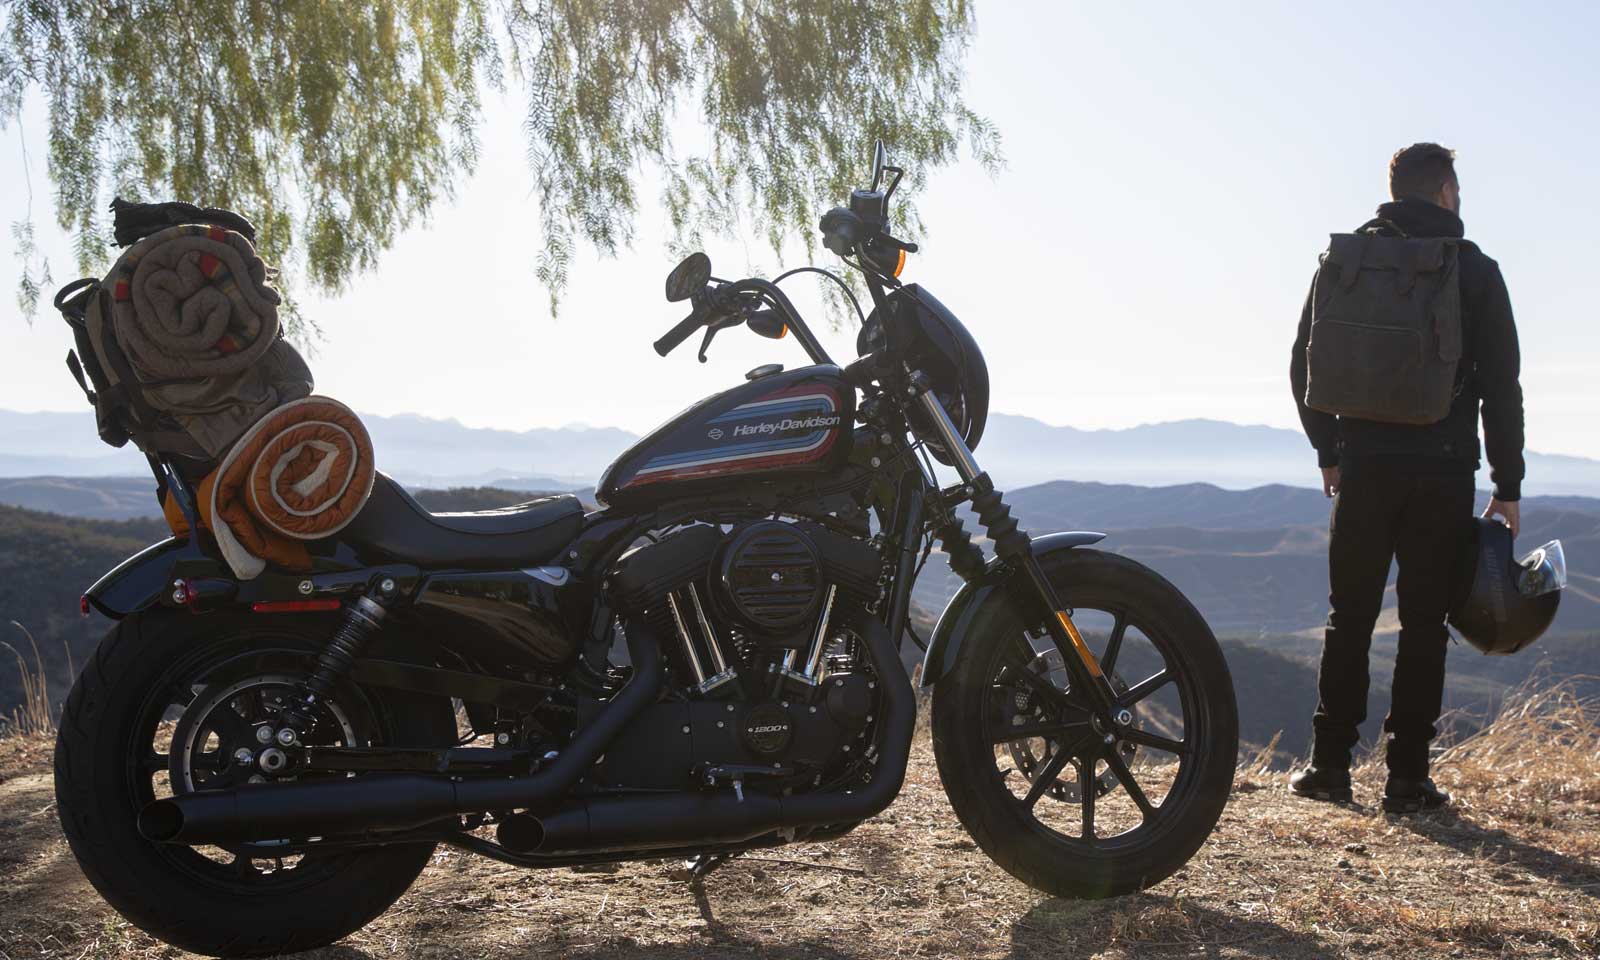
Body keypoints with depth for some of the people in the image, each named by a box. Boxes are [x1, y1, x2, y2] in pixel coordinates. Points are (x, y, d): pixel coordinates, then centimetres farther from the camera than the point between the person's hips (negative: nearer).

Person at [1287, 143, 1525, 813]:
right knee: (1423, 624, 3)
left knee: (1349, 618, 10)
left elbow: (1303, 367, 6)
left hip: (1364, 466, 2)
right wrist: (1508, 486, 3)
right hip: (1443, 470, -2)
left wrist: (1329, 450, 16)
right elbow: (1501, 385, -1)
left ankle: (1329, 766, 11)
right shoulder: (1475, 271, 0)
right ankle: (1408, 779, 5)